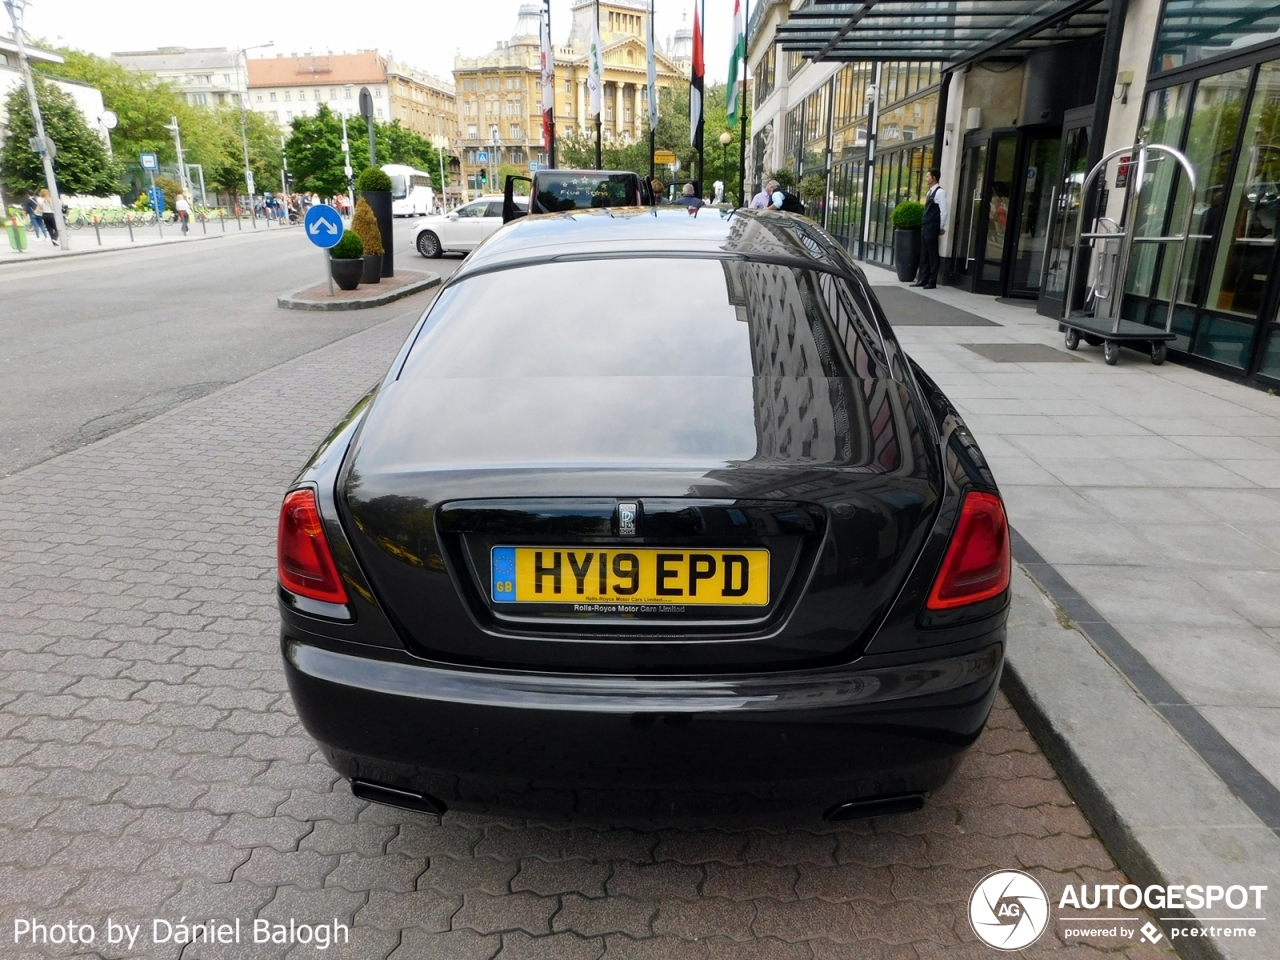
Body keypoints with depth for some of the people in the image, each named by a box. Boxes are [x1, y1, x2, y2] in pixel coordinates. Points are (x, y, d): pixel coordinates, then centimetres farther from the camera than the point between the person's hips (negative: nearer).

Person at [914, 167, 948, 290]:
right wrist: (923, 225, 16)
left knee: (932, 255, -3)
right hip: (925, 227, 9)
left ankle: (932, 282, 1)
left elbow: (943, 211, -14)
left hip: (932, 228, -9)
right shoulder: (930, 192, 16)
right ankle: (923, 280, 16)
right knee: (924, 255, 11)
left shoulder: (940, 192, -11)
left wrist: (941, 228, -12)